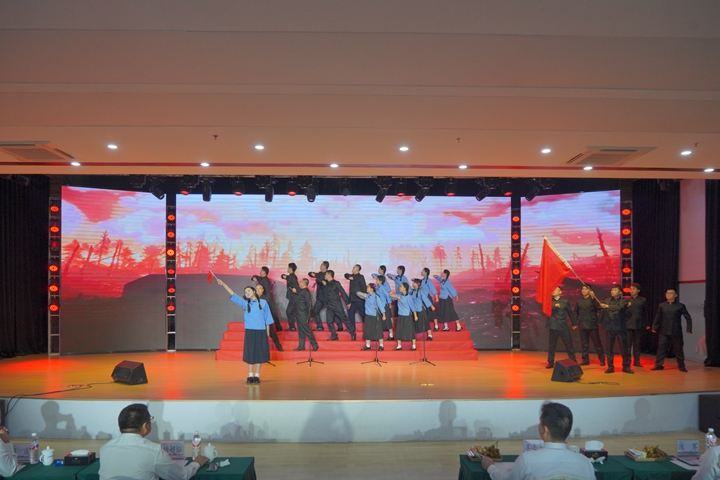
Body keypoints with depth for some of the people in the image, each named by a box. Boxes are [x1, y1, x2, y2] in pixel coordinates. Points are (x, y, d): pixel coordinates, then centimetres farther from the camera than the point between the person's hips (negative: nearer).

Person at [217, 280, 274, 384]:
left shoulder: (263, 302, 2)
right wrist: (223, 284, -8)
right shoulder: (245, 303, 5)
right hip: (250, 331, 1)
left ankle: (257, 375, 11)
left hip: (261, 331, -1)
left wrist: (268, 331, 5)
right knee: (250, 353, 4)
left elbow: (267, 318, 6)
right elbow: (233, 295, 0)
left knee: (259, 353, 1)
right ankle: (250, 375, 14)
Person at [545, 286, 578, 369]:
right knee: (551, 345, 4)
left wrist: (574, 323, 18)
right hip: (553, 327, 1)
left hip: (563, 327, -1)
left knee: (569, 344, 3)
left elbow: (570, 313, 12)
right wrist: (554, 306, -23)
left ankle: (573, 361, 14)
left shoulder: (565, 302, 3)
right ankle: (550, 362, 12)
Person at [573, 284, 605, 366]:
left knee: (597, 343, 0)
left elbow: (597, 307, -21)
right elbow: (576, 312, 20)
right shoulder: (579, 301, 11)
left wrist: (593, 298, -32)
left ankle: (602, 360, 8)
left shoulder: (593, 300, -2)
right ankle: (585, 360, 14)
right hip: (582, 325, 4)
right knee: (584, 344, 7)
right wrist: (576, 321, 10)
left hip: (592, 325, -4)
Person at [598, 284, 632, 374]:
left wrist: (607, 306, -31)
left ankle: (626, 367, 14)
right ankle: (610, 367, 12)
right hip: (609, 327, 3)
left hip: (619, 327, -3)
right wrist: (593, 298, -5)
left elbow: (619, 308, -21)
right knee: (609, 348, 5)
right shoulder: (607, 300, 12)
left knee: (624, 348, 2)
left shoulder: (623, 301, -1)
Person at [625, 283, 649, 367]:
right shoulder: (626, 300, 7)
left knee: (637, 344, 7)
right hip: (628, 325, 0)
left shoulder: (642, 300, 6)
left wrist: (647, 324, 7)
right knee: (627, 344, -2)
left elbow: (645, 312, 7)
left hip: (639, 325, 0)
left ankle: (636, 361, 15)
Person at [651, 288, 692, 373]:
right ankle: (658, 365, 3)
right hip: (664, 331, 2)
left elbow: (688, 317, 1)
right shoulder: (662, 305, 4)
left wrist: (689, 329, -6)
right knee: (661, 347, -2)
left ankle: (681, 366, 19)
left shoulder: (680, 306, -2)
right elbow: (657, 317, 10)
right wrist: (654, 327, 5)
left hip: (676, 332, -2)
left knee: (678, 349, 7)